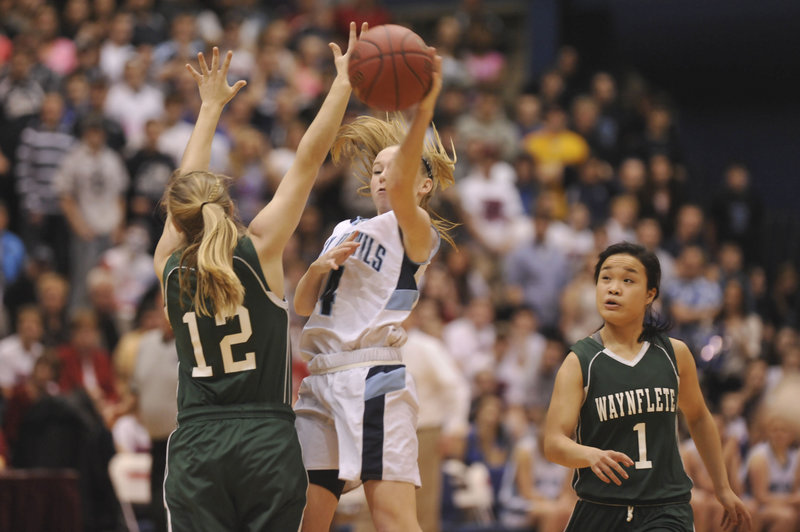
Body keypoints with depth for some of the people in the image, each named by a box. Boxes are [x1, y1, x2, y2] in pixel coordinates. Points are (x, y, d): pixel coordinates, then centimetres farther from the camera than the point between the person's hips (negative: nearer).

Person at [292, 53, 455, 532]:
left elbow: (402, 188, -22)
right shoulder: (345, 231, 24)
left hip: (372, 378, -7)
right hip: (321, 380, 7)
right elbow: (302, 305, 22)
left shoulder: (416, 231, 1)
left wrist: (423, 112, -38)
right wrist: (320, 267, 0)